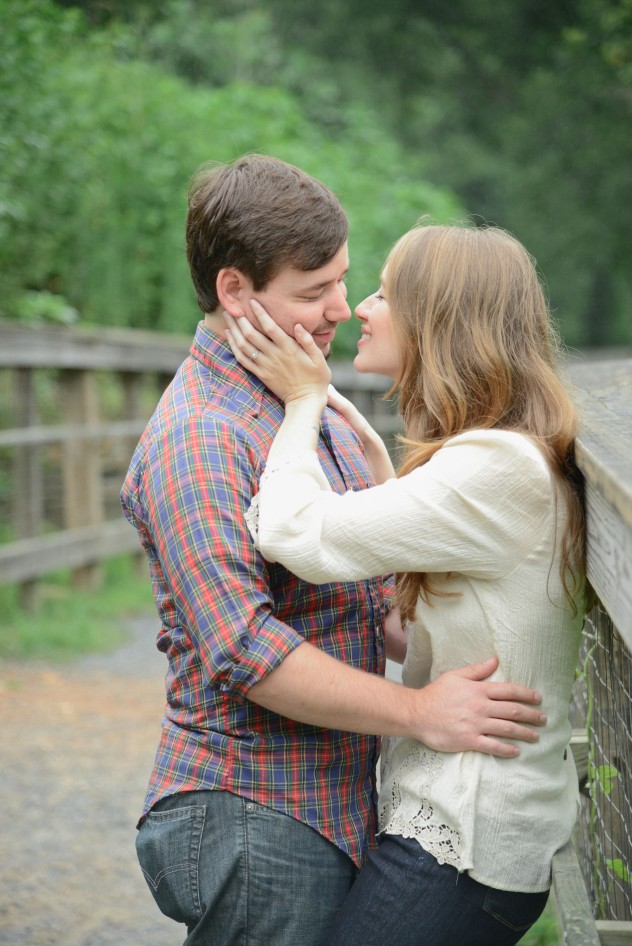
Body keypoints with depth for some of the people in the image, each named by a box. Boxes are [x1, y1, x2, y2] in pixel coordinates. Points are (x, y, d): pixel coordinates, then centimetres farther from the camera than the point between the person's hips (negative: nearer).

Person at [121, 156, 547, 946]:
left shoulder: (316, 409, 14)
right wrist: (418, 713, -23)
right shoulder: (194, 440, -17)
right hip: (248, 814, -9)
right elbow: (243, 649, -24)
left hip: (337, 809, 9)